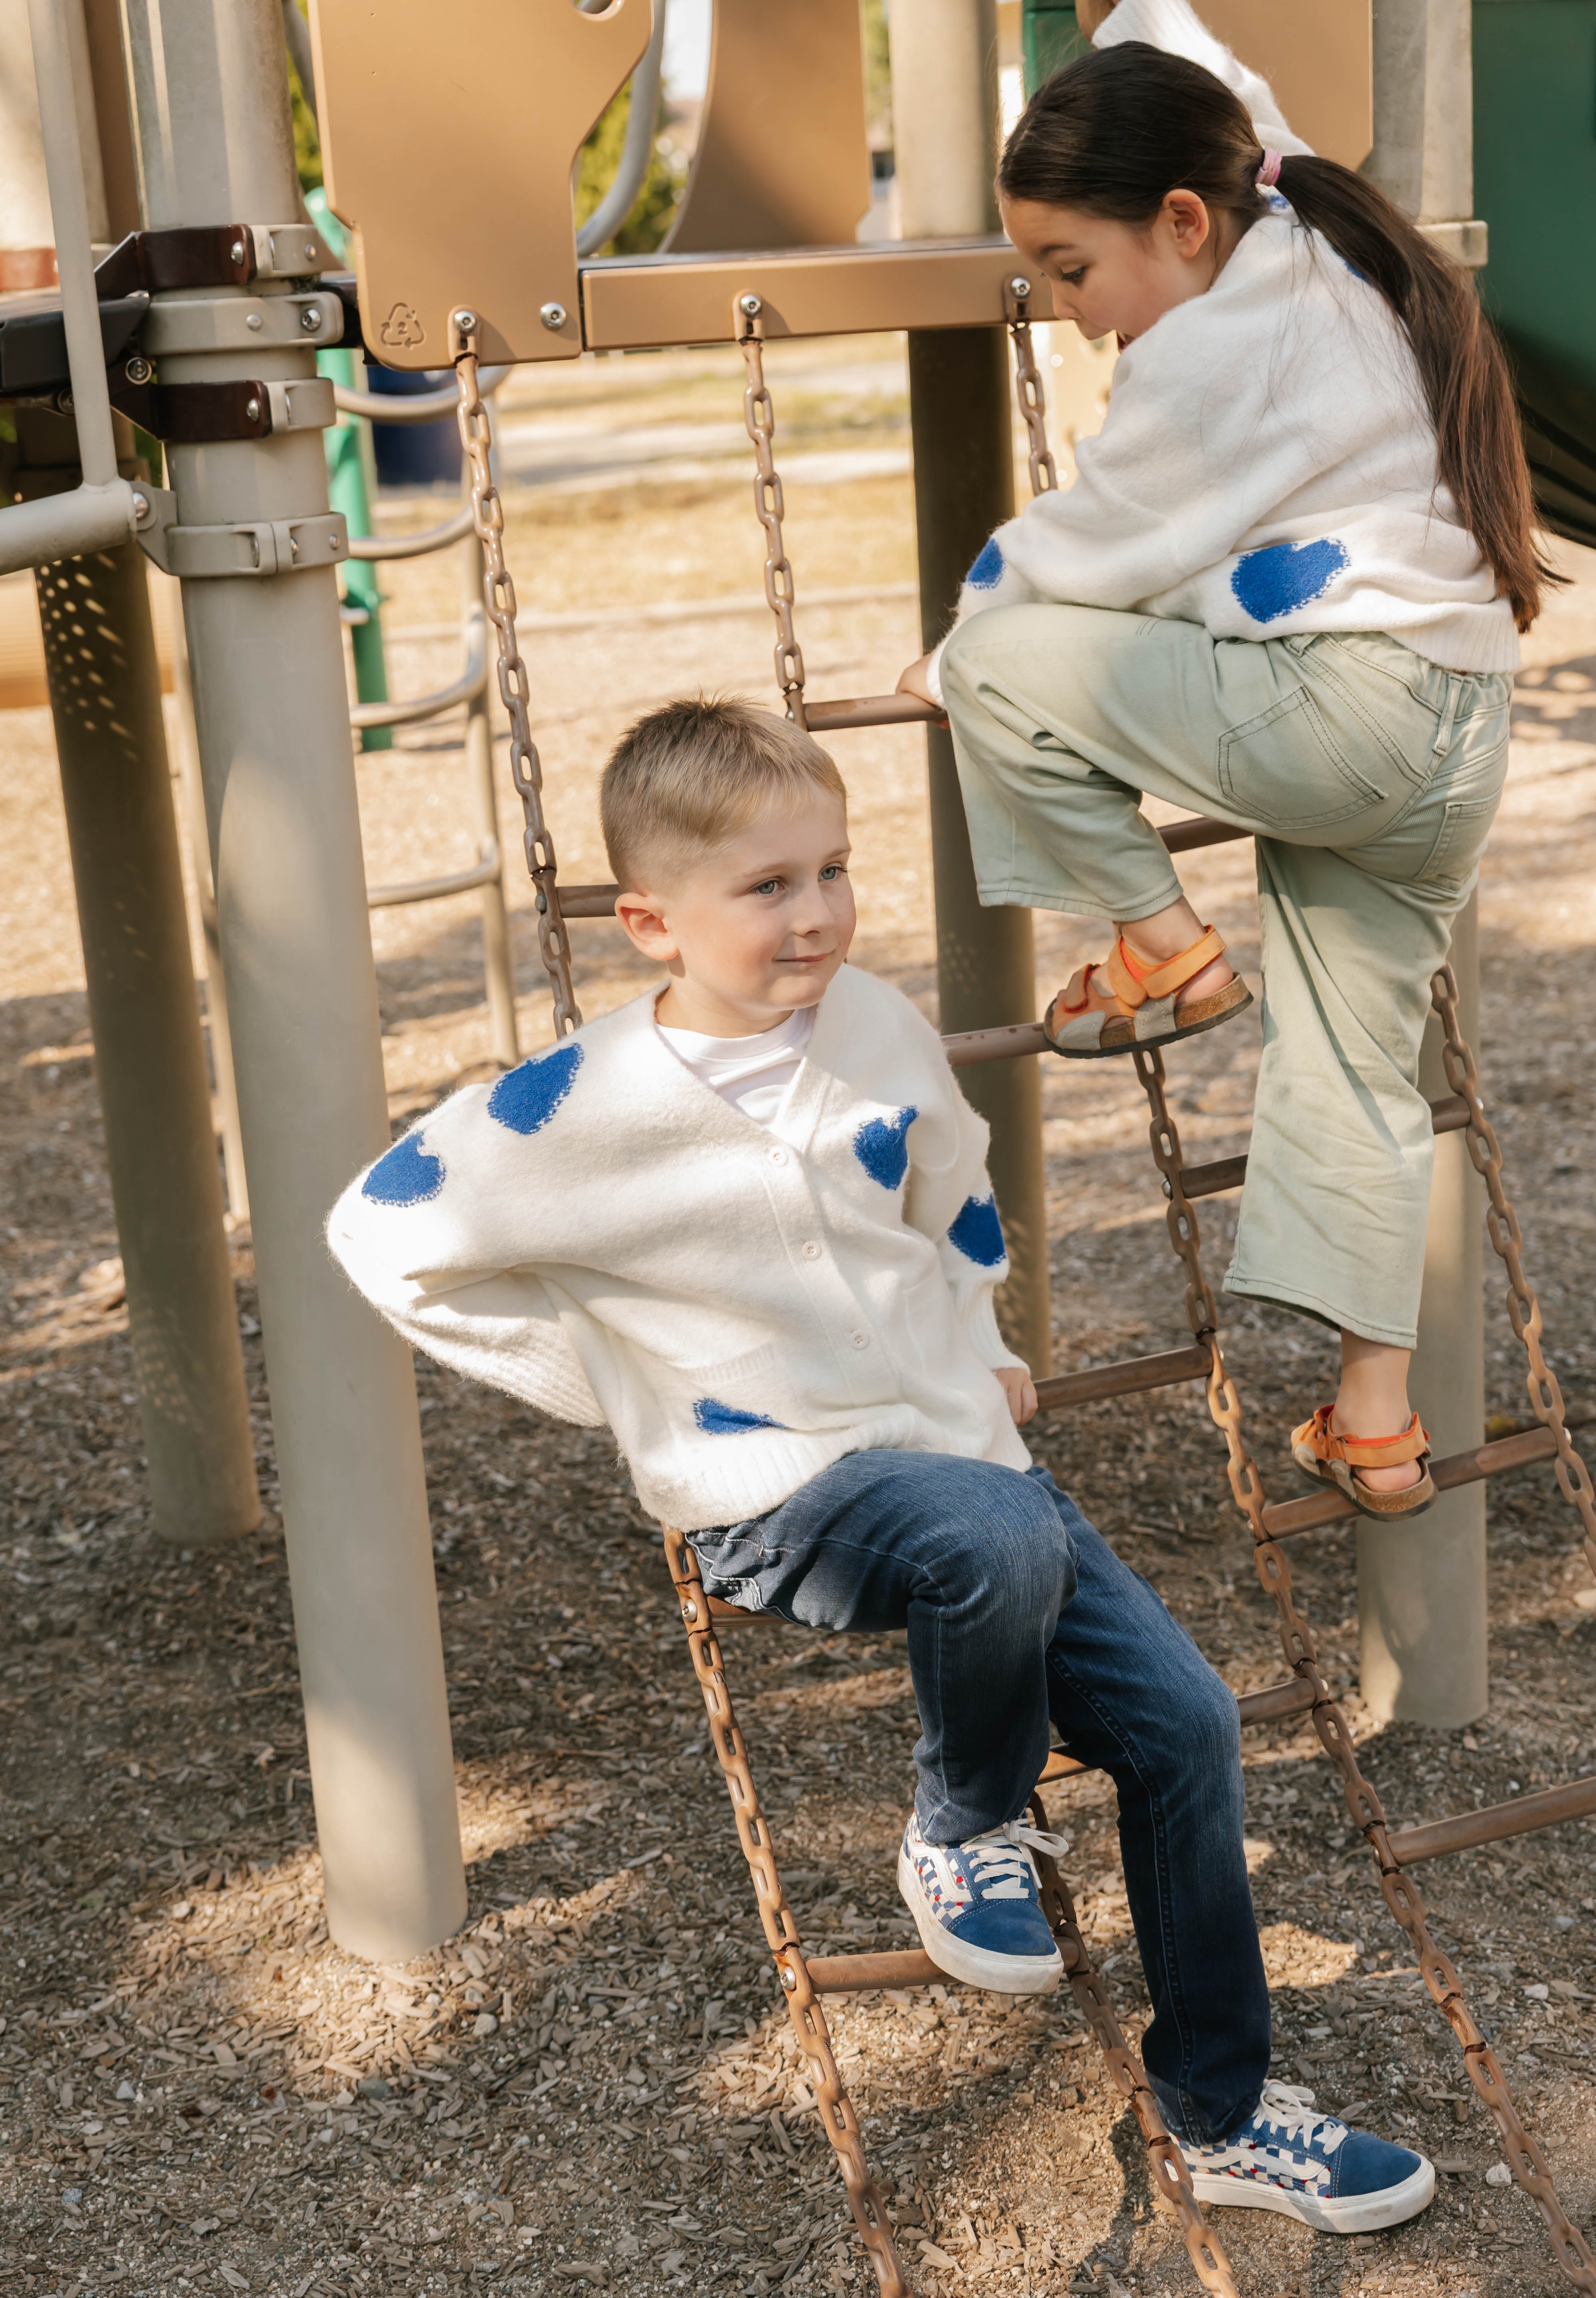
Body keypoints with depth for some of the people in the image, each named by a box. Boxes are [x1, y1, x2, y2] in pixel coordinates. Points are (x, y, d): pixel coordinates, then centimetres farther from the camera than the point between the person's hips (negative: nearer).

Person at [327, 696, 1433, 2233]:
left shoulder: (876, 1028, 0)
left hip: (952, 1445, 6)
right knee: (1000, 1541, -37)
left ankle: (1223, 2112, 13)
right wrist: (604, 1376, -7)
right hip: (772, 1494, -5)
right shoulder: (590, 1111, -16)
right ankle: (964, 1834, -5)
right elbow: (383, 1235, -7)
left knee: (1183, 1719, -5)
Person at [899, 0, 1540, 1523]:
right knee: (1353, 1071, 13)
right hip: (1459, 741, 10)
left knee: (1006, 661, -7)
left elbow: (1083, 555, -4)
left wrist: (952, 661, 11)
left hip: (1332, 704, -10)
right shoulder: (1320, 246, 16)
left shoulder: (1217, 348, -11)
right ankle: (1374, 1424, 15)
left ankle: (1162, 949, 4)